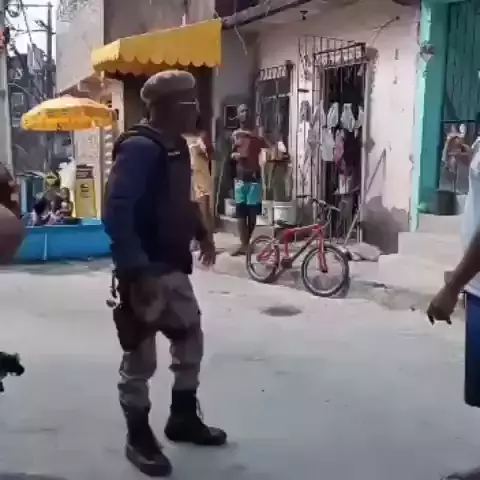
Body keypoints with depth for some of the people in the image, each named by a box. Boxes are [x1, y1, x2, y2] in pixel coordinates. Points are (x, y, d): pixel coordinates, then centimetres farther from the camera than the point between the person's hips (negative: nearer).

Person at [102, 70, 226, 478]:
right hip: (144, 272, -9)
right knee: (141, 358, 4)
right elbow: (116, 213, -27)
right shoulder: (139, 147, -20)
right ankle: (139, 438, 21)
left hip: (173, 268, 9)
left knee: (191, 340, 18)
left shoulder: (177, 147, 10)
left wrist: (202, 233, 17)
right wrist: (138, 270, -30)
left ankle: (184, 419, 34)